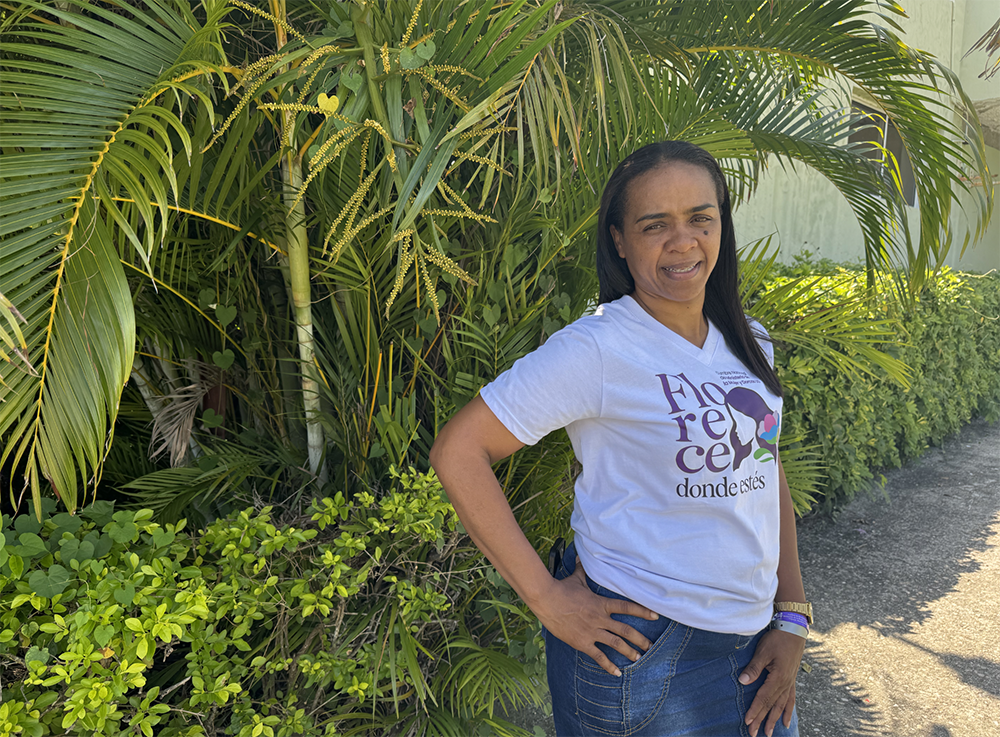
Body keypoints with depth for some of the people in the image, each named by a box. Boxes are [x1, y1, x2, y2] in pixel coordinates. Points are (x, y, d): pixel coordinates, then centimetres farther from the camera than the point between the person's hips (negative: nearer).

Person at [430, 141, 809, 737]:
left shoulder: (751, 344, 4)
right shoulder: (596, 349, -18)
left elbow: (768, 477, 12)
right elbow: (458, 451, -19)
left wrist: (792, 619, 5)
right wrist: (546, 598, -18)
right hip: (638, 651, -6)